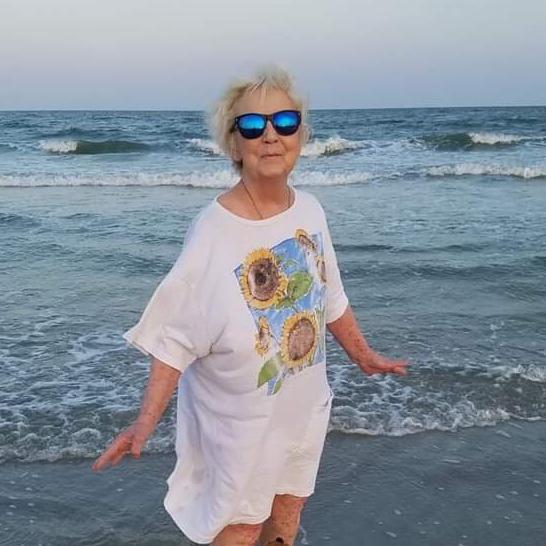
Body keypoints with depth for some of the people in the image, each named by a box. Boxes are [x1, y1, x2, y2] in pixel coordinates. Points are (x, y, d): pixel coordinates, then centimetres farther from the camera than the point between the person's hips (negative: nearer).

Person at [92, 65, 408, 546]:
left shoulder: (309, 209, -5)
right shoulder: (213, 231, -23)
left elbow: (330, 300, 8)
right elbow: (175, 337, -19)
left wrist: (363, 356, 17)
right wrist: (146, 420, -25)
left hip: (304, 403, 5)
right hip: (239, 415, -5)